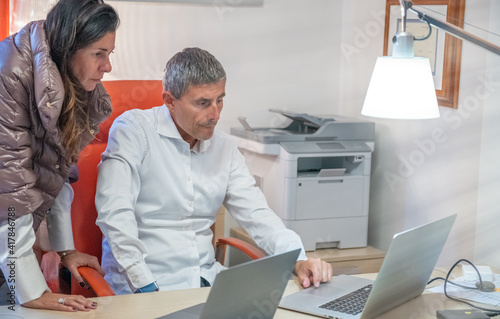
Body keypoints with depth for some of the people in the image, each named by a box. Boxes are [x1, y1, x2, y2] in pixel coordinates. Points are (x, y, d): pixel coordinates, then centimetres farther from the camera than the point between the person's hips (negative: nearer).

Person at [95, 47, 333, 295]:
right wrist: (146, 288, -24)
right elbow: (115, 213, -17)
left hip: (206, 278, 5)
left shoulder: (225, 148, 11)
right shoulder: (133, 130, -7)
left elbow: (257, 215, 8)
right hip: (143, 286, -5)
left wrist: (298, 261, -11)